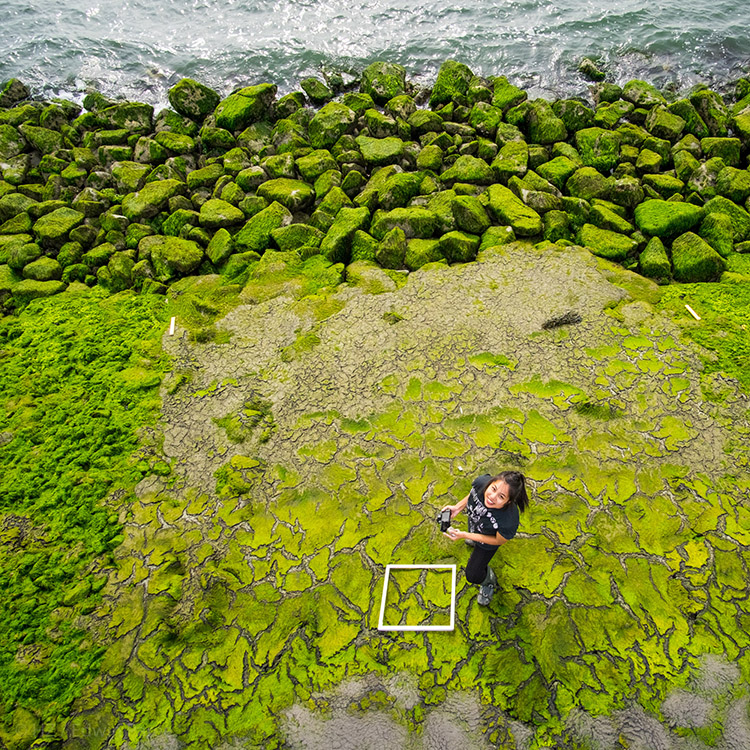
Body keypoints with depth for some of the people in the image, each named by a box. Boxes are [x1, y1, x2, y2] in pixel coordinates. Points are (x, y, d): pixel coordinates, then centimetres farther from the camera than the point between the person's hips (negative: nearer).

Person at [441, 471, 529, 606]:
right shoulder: (481, 482, -39)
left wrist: (464, 535, -29)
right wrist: (457, 508, -23)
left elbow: (498, 540, -26)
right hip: (474, 520, 4)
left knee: (472, 575, 12)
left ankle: (489, 581, 45)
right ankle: (474, 541, 73)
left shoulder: (509, 521, -49)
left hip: (488, 542, -4)